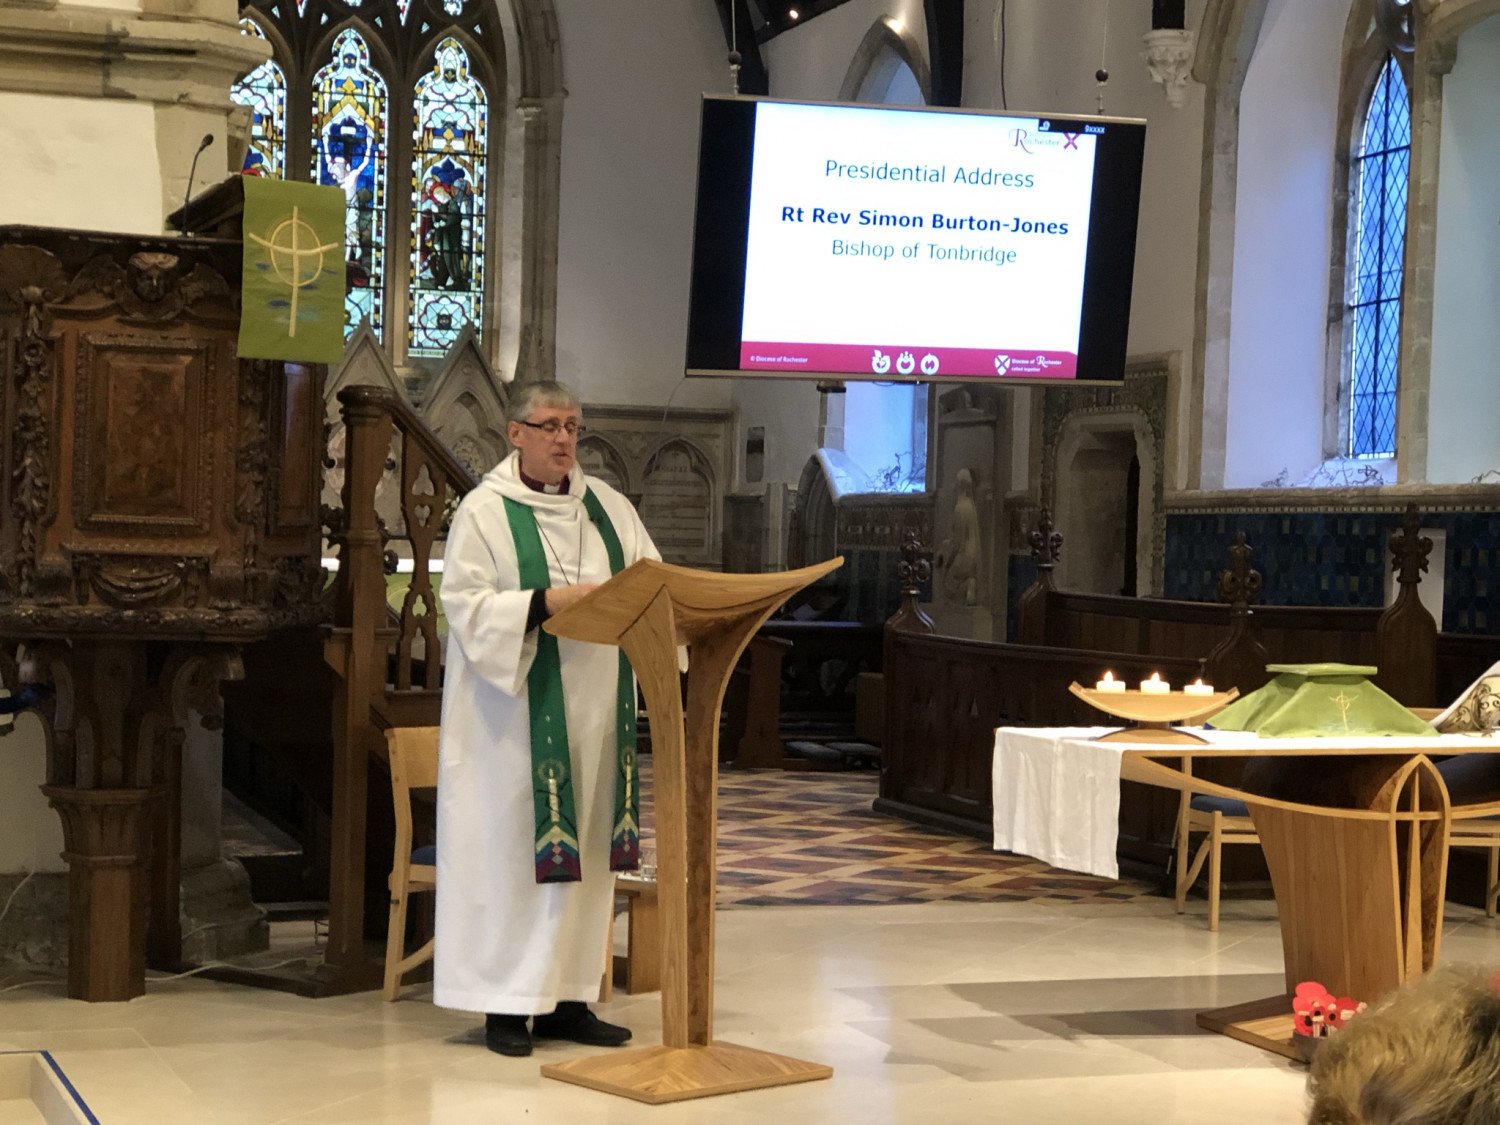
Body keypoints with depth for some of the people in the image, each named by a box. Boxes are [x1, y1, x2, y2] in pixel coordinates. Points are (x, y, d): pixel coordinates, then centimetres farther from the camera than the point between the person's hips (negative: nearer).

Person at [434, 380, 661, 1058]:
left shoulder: (604, 505, 12)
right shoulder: (485, 511, -4)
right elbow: (465, 603, -12)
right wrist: (548, 602, -24)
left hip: (592, 708, 5)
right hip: (518, 710, -5)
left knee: (582, 843, 6)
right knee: (512, 843, -4)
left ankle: (566, 997, 12)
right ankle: (506, 1004, 3)